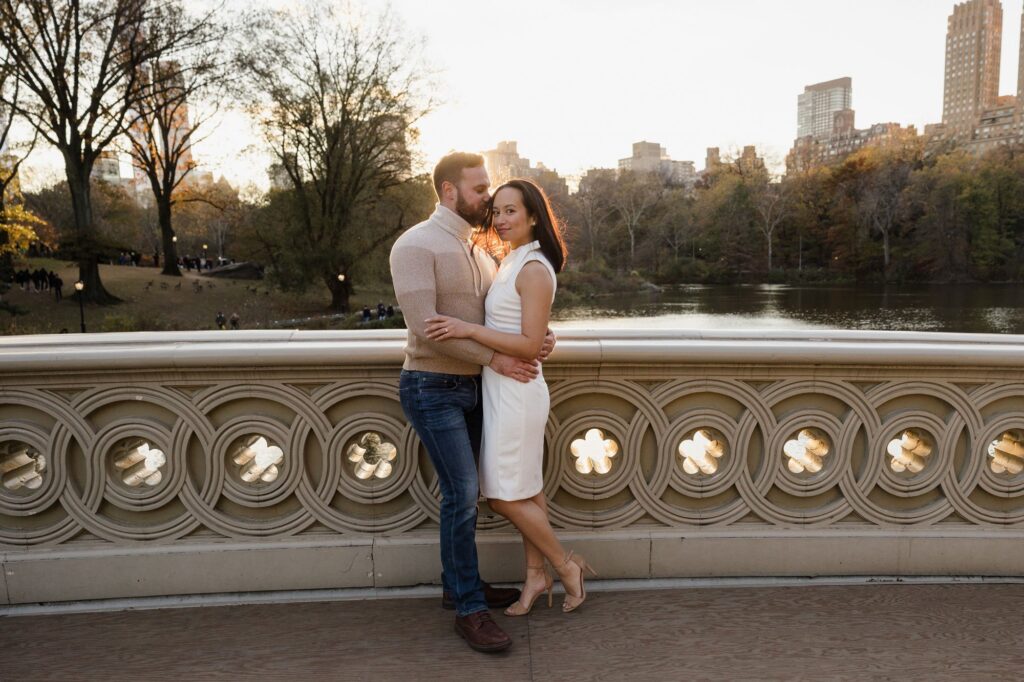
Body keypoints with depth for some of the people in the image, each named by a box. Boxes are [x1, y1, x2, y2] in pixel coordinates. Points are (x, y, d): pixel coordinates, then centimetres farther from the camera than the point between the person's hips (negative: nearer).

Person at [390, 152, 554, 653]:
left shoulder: (478, 251, 13)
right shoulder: (415, 245, -13)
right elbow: (424, 325, -23)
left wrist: (541, 335, -7)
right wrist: (494, 359, -20)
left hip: (470, 388, 8)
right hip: (432, 389, -8)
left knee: (462, 492, 14)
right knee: (463, 493, -9)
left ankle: (459, 584, 29)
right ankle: (469, 610, 3)